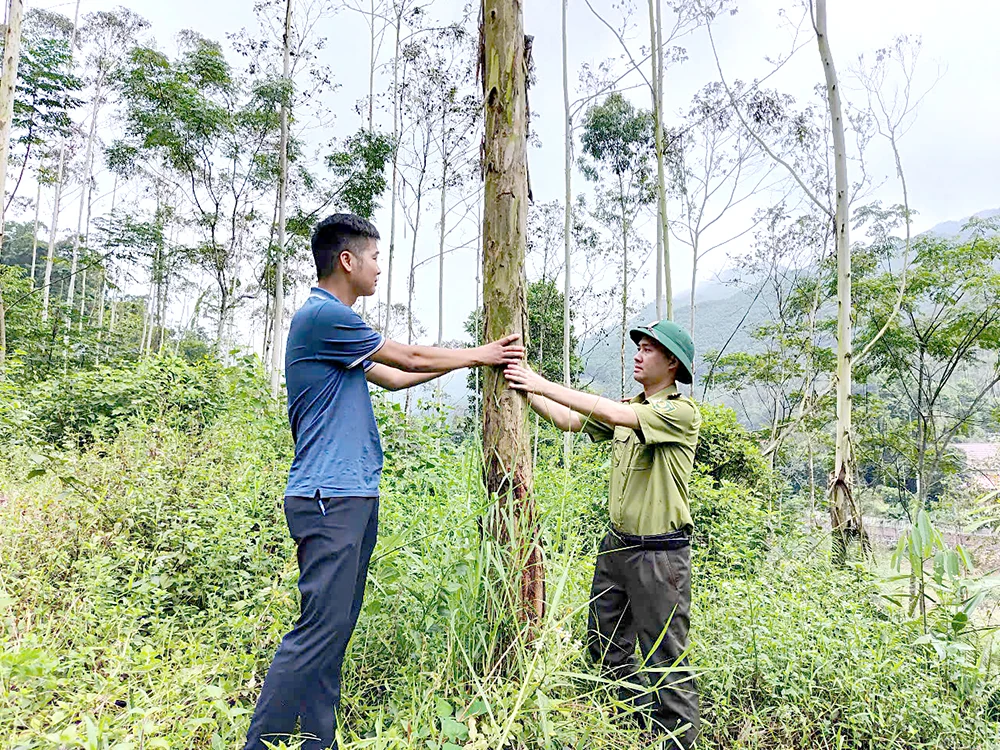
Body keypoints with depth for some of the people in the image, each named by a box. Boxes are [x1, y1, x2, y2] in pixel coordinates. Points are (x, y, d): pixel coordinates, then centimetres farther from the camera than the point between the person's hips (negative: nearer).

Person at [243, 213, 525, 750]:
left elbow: (392, 377, 26)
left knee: (335, 627, 12)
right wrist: (479, 355, 10)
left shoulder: (333, 321, 19)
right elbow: (409, 358, -5)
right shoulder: (323, 315, -12)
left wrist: (469, 359, 28)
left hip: (351, 496, 10)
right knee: (321, 629, -8)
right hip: (330, 498, -10)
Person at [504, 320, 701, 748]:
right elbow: (569, 420, 5)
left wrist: (544, 385, -25)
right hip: (617, 544, 8)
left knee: (665, 658, 5)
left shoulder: (681, 412, -15)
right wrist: (525, 389, -6)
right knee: (605, 643, 19)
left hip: (660, 554, -8)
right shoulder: (628, 409, 10)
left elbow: (613, 413, -27)